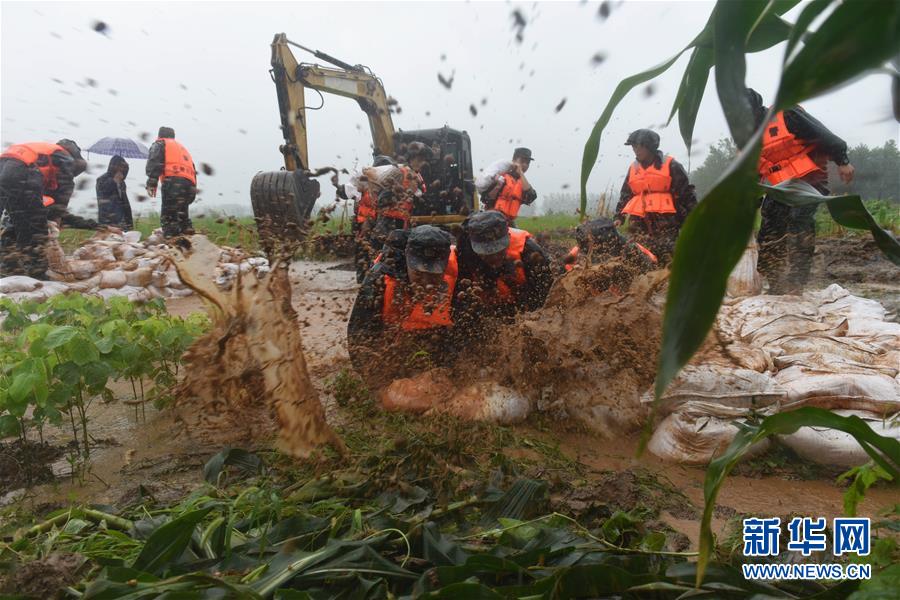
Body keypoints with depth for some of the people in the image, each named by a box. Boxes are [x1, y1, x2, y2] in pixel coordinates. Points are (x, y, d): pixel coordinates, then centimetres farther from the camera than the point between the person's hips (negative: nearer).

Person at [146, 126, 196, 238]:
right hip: (190, 184, 7)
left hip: (174, 181, -7)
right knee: (181, 214, 16)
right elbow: (193, 168, 31)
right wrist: (193, 188, 26)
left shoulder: (160, 144, 19)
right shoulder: (182, 147, 40)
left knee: (168, 217, -11)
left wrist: (151, 182, -10)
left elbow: (154, 162, -1)